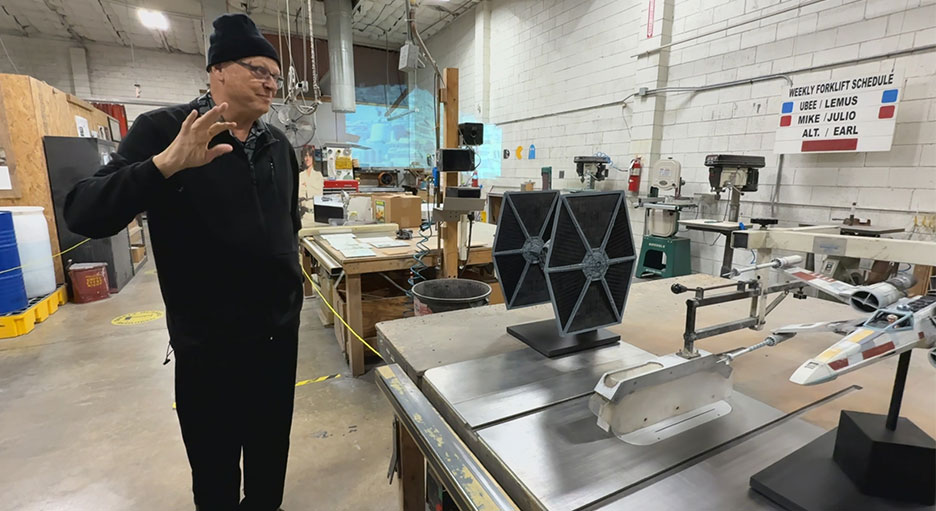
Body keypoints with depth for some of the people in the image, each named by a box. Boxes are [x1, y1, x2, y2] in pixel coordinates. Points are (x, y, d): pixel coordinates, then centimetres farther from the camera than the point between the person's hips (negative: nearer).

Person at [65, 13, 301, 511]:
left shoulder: (278, 144, 5)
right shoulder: (163, 130, -9)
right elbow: (84, 214, -17)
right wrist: (166, 163, -31)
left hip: (280, 327, 5)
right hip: (208, 339, -4)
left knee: (272, 449, 22)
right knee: (215, 468, 15)